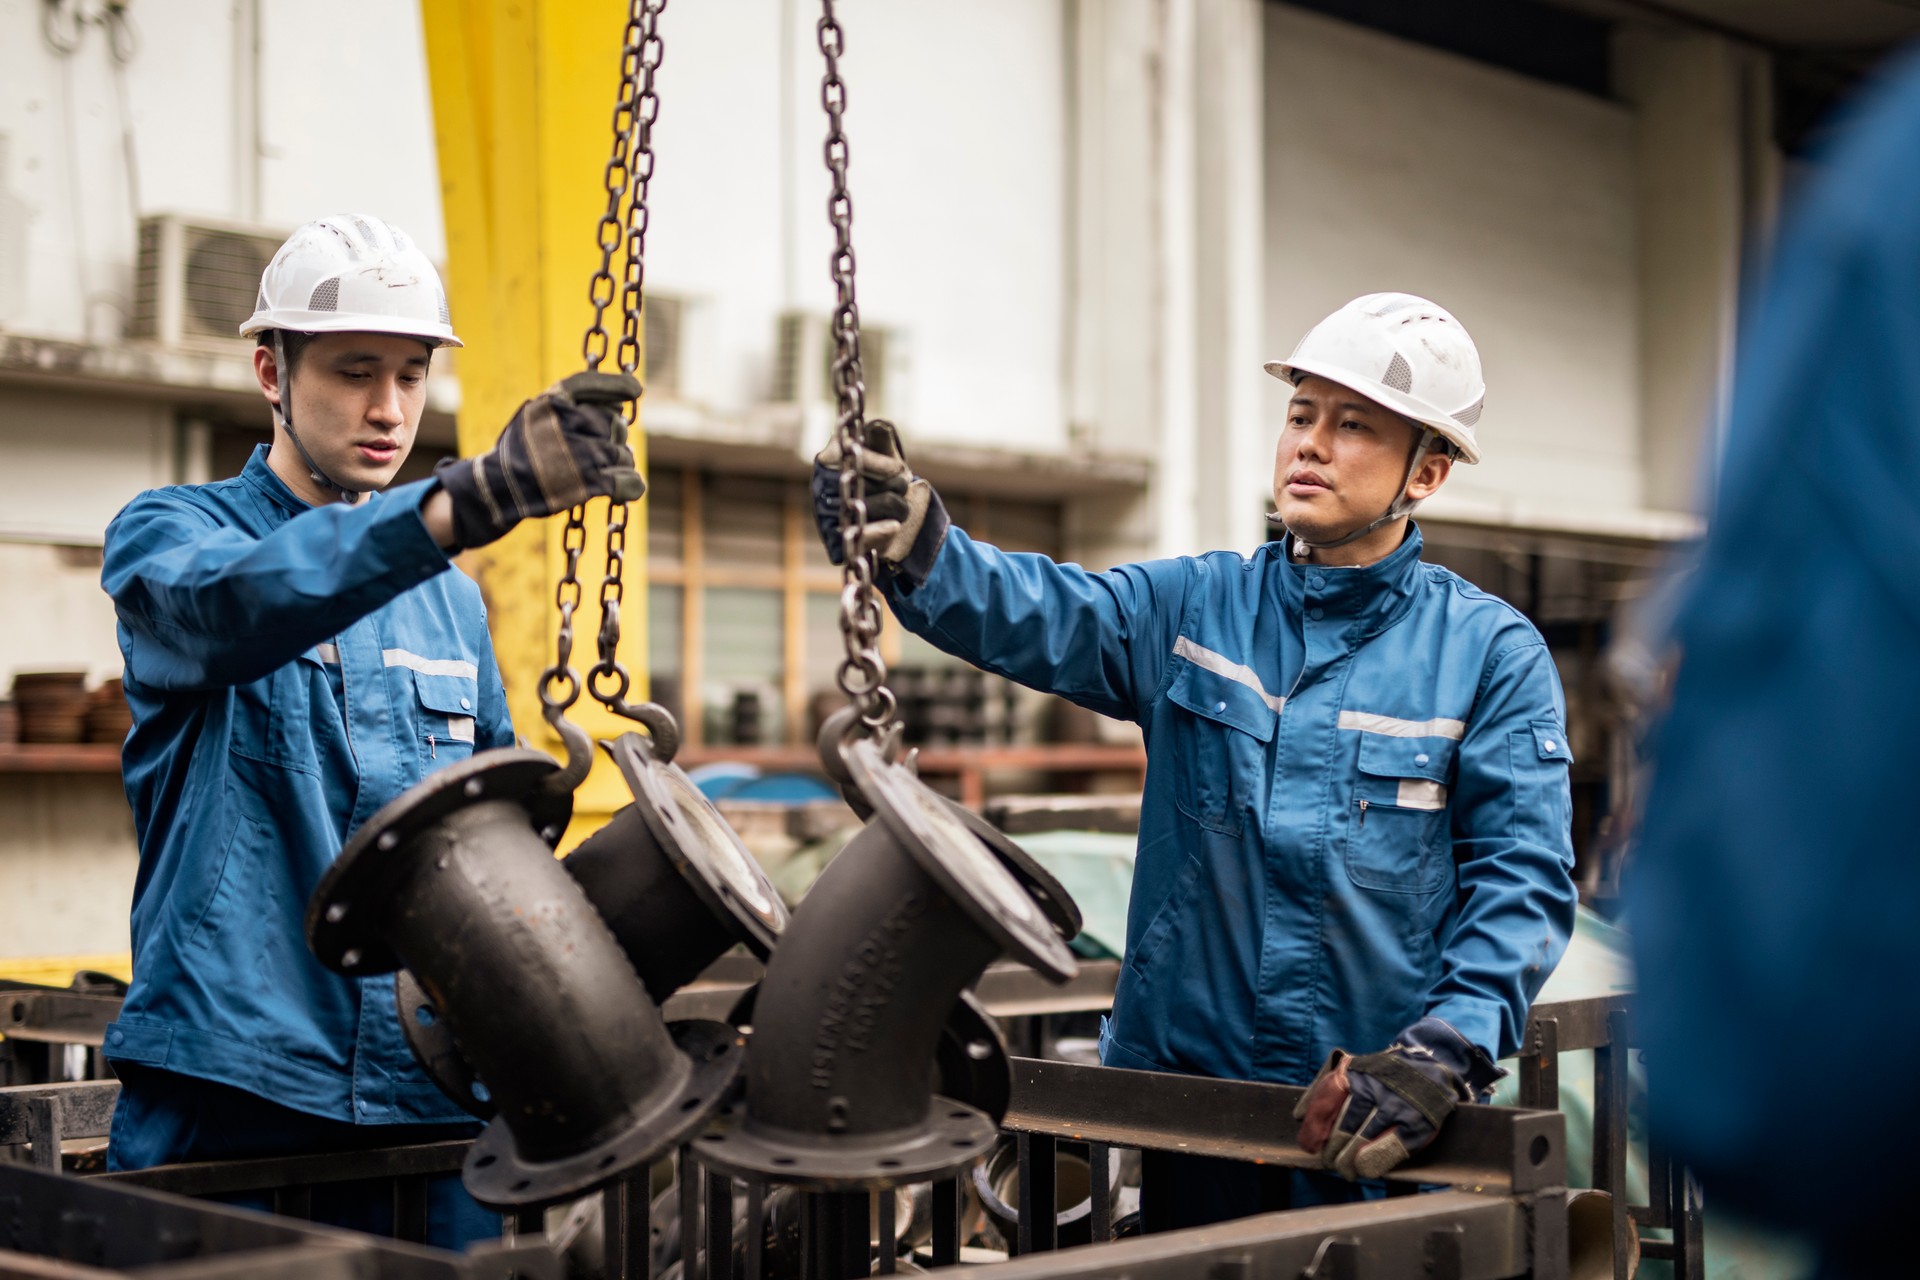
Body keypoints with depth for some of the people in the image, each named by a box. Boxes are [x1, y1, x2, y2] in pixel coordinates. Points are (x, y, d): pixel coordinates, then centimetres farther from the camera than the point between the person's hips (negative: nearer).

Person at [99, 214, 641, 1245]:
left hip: (433, 1093, 5)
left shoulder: (449, 593, 16)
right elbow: (233, 606, -25)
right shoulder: (168, 534, 0)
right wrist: (477, 494, -40)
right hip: (230, 1087, -4)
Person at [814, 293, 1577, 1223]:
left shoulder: (1493, 654, -2)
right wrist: (920, 553, -35)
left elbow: (1523, 872, -9)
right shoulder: (1193, 608, 4)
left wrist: (1445, 1051, -24)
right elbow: (1040, 616, -14)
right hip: (1187, 1095, 2)